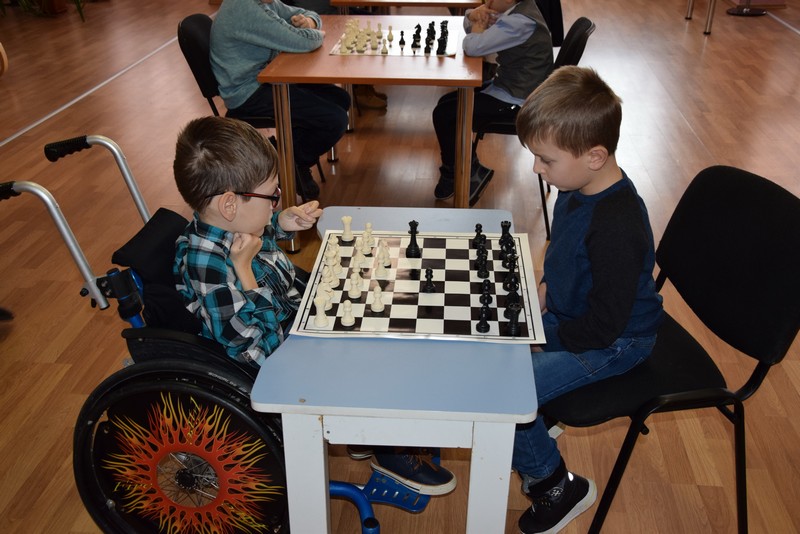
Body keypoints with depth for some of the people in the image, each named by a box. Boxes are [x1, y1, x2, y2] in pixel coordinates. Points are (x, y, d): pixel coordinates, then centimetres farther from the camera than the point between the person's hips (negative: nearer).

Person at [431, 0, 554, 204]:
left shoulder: (520, 22, -25)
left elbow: (473, 47, -31)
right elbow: (470, 25, 16)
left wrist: (479, 22, -11)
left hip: (516, 101, -10)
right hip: (507, 85, 10)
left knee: (443, 115, -9)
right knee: (446, 103, 13)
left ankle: (470, 173, 10)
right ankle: (455, 173, 21)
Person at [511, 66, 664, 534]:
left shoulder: (617, 227, -34)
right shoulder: (578, 186, -6)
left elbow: (603, 327, -28)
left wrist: (538, 330, -20)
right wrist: (545, 288, -1)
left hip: (613, 343, -9)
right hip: (570, 311, 9)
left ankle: (558, 487, 9)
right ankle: (533, 426, 26)